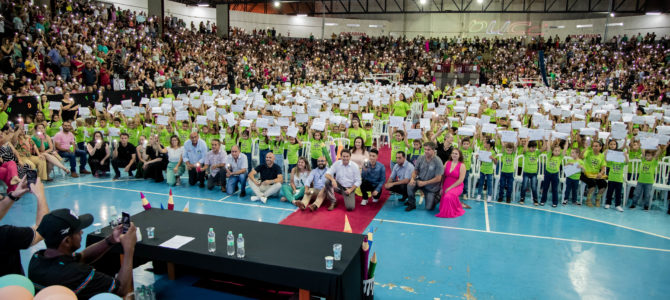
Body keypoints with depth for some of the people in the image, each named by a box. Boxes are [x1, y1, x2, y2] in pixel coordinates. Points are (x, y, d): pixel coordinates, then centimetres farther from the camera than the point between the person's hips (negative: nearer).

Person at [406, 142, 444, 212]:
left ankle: (436, 196, 30)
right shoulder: (421, 158, -9)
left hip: (431, 187, -3)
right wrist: (412, 179, -23)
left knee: (429, 208, -3)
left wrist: (424, 183, -22)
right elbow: (415, 171, -1)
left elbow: (438, 179, -20)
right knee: (410, 185, -29)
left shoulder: (438, 161, -21)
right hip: (420, 180, 3)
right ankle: (411, 204, -5)